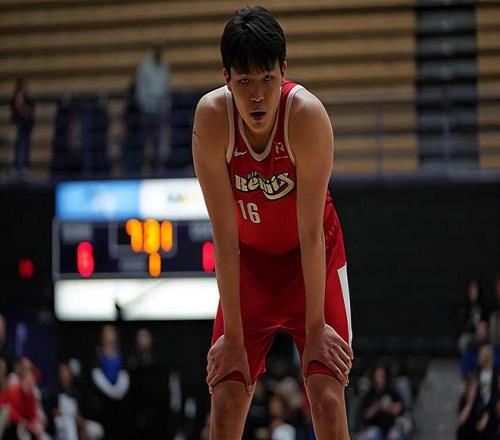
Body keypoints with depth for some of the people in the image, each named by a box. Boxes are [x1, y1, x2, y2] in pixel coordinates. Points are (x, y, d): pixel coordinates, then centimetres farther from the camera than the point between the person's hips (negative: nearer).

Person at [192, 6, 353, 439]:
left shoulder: (307, 114, -29)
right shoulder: (212, 117, -25)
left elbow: (311, 233, -23)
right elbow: (225, 237, -21)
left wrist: (315, 326, -19)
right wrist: (233, 336, -19)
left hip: (314, 260, -1)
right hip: (248, 262, 2)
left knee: (328, 399, -13)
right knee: (226, 402, -6)